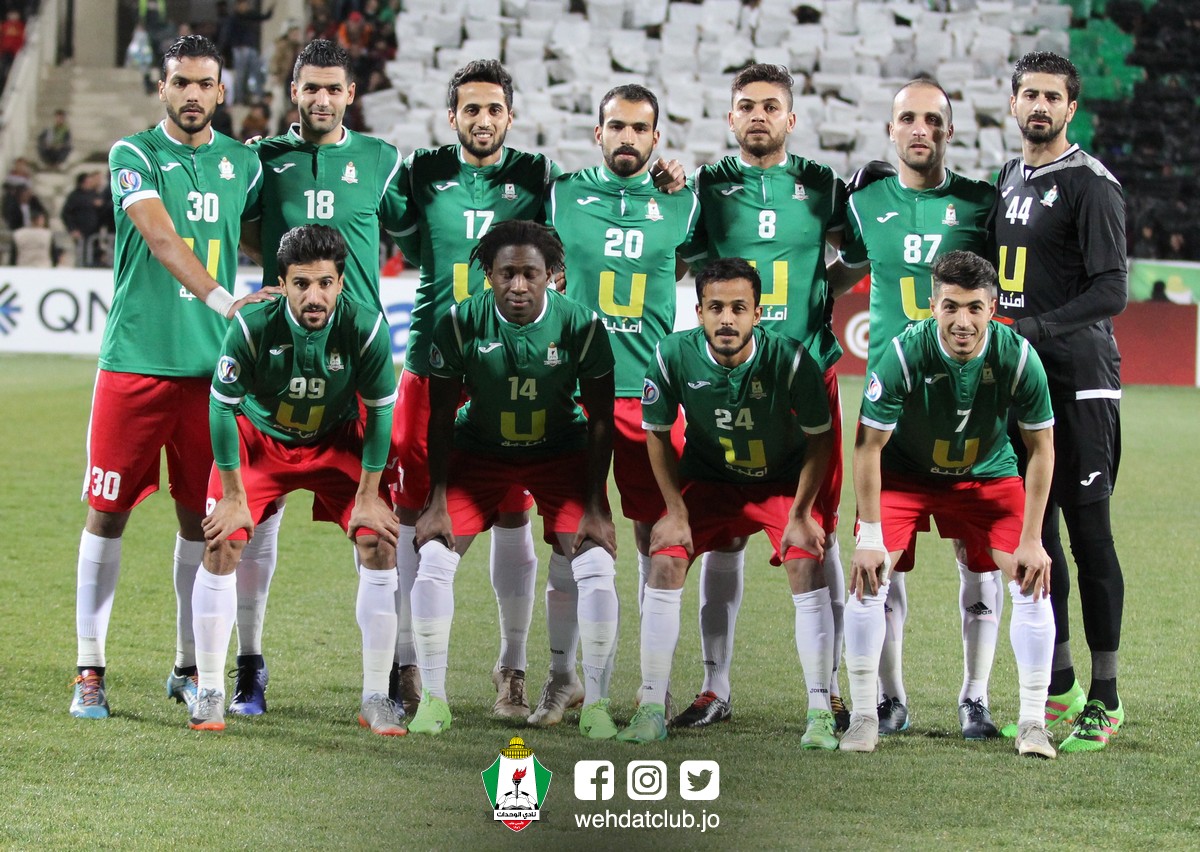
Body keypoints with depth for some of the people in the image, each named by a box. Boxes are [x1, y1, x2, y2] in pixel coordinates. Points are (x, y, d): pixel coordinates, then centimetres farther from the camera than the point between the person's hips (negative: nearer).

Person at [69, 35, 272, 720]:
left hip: (211, 367, 3)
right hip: (135, 358, -3)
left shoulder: (243, 163, 9)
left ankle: (190, 667, 20)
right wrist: (222, 301, -30)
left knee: (202, 519, 7)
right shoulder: (134, 155, -5)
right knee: (108, 513, 0)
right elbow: (161, 237, -20)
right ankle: (91, 670, 6)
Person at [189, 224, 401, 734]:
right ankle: (209, 694, -2)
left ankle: (376, 699, -2)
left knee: (380, 542, -12)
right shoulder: (253, 326, -30)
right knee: (221, 543, -15)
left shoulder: (365, 327, -27)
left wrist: (368, 494, -10)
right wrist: (233, 494, -13)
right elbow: (222, 405, -17)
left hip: (337, 439, 1)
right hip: (259, 437, -1)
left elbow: (380, 410, -13)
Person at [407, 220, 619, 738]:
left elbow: (600, 419, -11)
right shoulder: (460, 324, -19)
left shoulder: (582, 326, -20)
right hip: (480, 451, 1)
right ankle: (433, 699, 1)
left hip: (561, 454, -1)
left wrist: (595, 507, -15)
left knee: (596, 565, -15)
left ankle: (595, 703, -1)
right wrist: (437, 502, -12)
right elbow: (441, 416, -9)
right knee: (433, 556, -13)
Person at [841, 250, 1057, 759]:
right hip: (904, 474, -1)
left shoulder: (1018, 358, -26)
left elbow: (1041, 448, -12)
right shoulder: (904, 355, -30)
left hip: (988, 476, 1)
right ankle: (863, 717, -2)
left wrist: (1031, 541, -14)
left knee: (1033, 583, -13)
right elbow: (868, 445, -20)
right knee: (867, 578, -16)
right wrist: (870, 538, -22)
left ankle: (1032, 722, -1)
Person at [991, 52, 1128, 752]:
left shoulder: (1090, 184, -9)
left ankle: (1105, 698, -1)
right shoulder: (1009, 180, 16)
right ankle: (1059, 685, 20)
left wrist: (1034, 330, -25)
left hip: (1080, 382, -8)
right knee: (1035, 533, 10)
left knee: (1088, 534, -6)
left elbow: (1112, 292, -16)